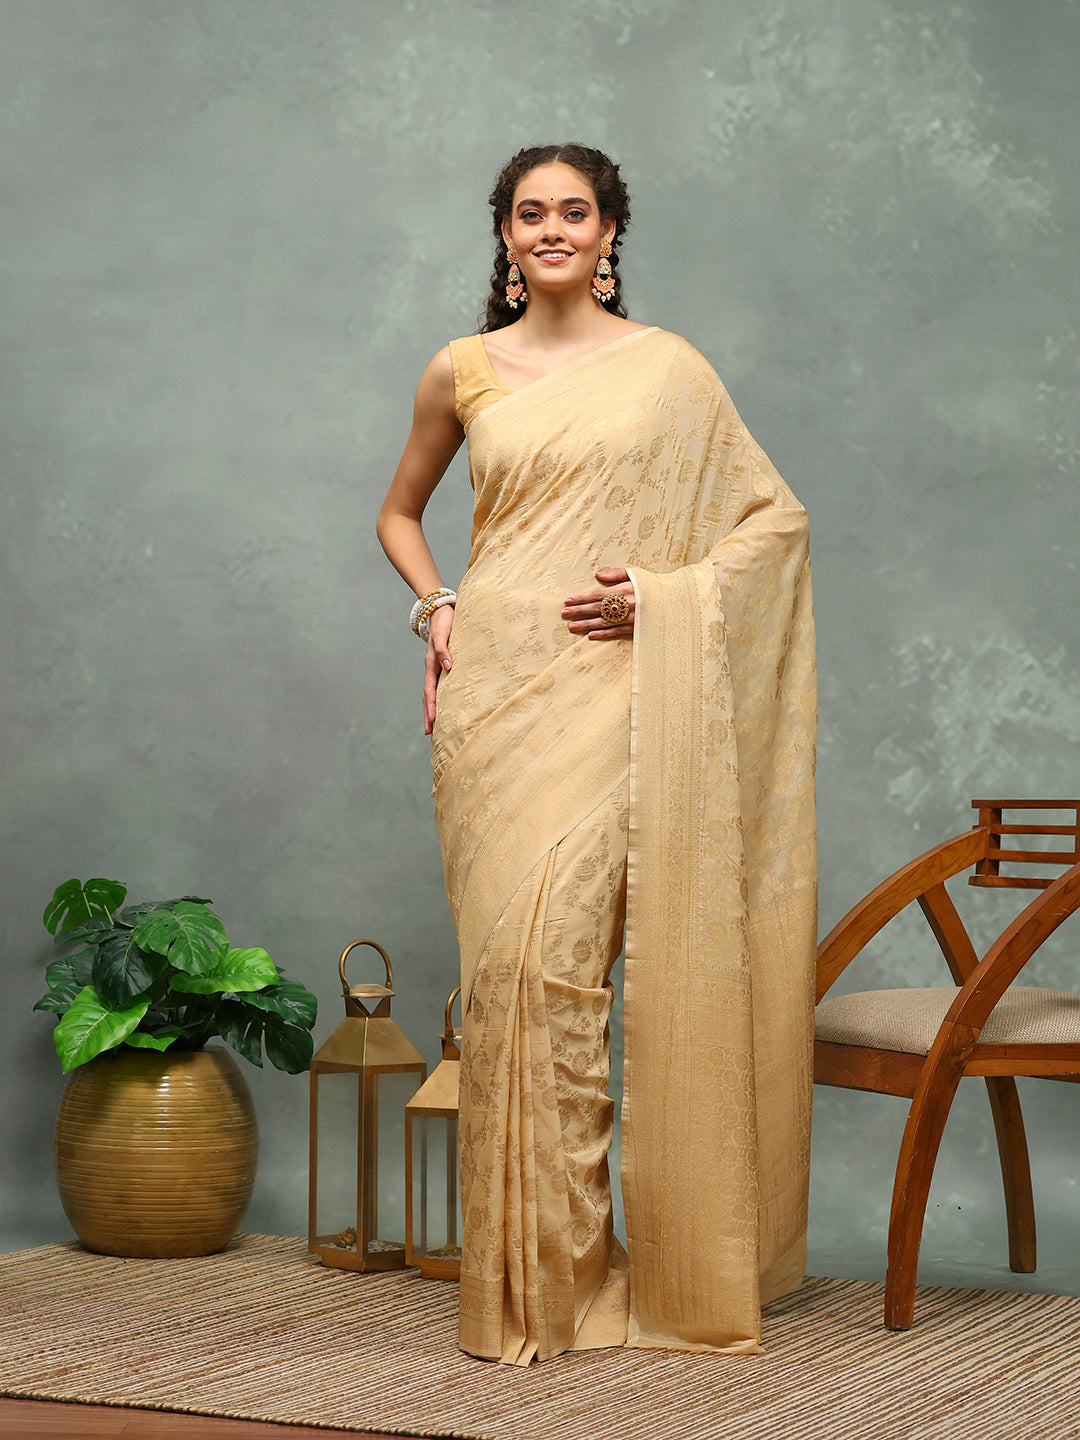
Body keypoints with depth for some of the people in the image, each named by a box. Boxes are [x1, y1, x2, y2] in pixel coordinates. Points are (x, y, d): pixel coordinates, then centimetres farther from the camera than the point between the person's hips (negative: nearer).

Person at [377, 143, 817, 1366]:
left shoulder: (667, 370, 5)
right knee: (508, 957, -1)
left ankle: (566, 1272, 0)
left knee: (554, 951, -12)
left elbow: (774, 518, 8)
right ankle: (517, 1276, 8)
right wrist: (434, 609, 5)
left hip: (605, 689, -2)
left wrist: (663, 594, -6)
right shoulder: (463, 372, 11)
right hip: (493, 680, 2)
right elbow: (400, 511, 24)